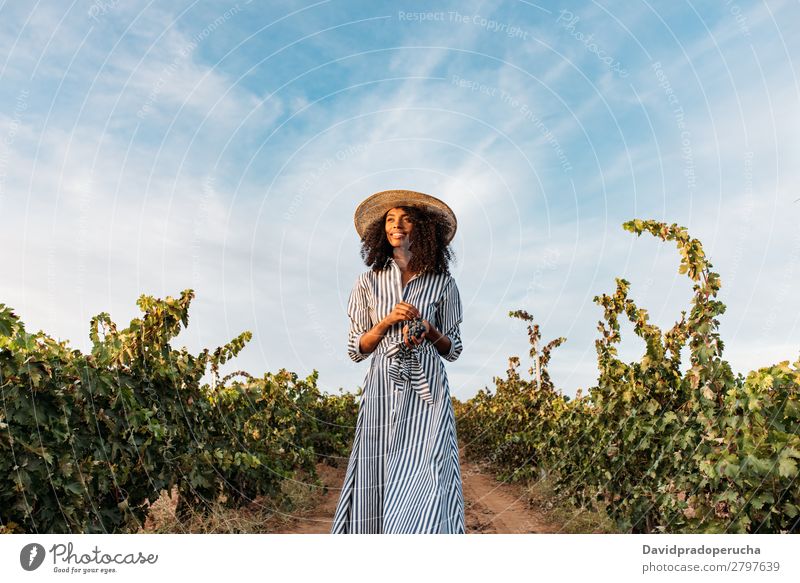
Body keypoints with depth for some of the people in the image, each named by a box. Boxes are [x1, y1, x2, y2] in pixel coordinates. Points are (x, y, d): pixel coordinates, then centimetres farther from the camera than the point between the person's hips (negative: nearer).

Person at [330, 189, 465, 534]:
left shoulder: (441, 282, 7)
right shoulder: (369, 281, 9)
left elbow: (453, 350, 12)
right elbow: (355, 350, 9)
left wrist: (429, 331, -9)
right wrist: (387, 321, -8)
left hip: (426, 392, -1)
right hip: (382, 391, 1)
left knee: (425, 478, -10)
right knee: (376, 488, 1)